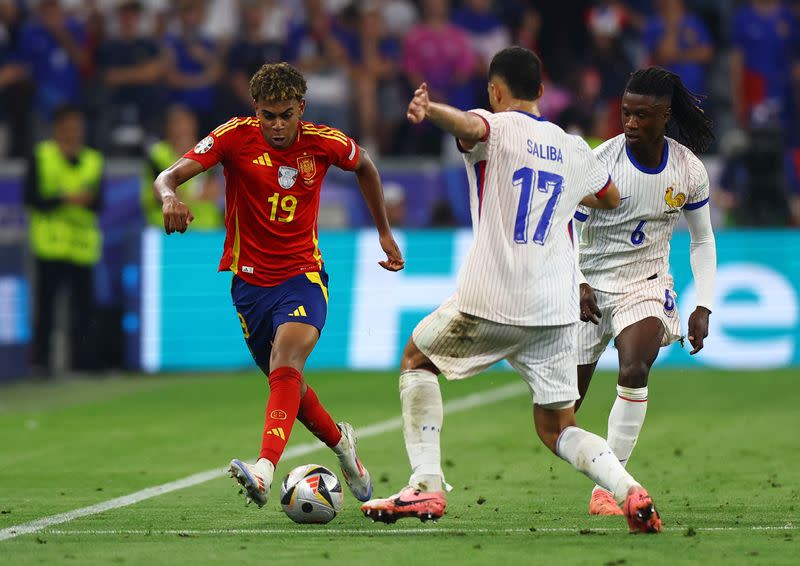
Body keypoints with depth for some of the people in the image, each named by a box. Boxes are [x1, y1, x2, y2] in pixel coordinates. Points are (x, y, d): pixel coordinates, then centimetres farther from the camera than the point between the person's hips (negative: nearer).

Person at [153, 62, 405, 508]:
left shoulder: (324, 142, -7)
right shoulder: (235, 136, -11)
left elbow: (365, 166, 17)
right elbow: (169, 176, -20)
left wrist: (385, 233, 19)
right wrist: (170, 197, -44)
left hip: (303, 275, -2)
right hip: (250, 282, 2)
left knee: (286, 364, -28)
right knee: (288, 384, 13)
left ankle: (265, 471, -45)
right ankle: (340, 442, 43)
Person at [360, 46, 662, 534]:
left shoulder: (497, 128, 0)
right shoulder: (574, 149, 16)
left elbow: (469, 126, -26)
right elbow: (611, 198, 35)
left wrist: (427, 110, -47)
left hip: (491, 302, -4)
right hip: (557, 310, 4)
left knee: (417, 360, 22)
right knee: (557, 428, 14)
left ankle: (426, 485, 9)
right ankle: (629, 489, -14)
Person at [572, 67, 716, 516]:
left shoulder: (689, 169, -6)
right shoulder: (601, 163, -15)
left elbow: (703, 240, 7)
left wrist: (703, 307, 0)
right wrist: (577, 284, -22)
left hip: (647, 285, 0)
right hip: (592, 284, 0)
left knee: (634, 370, -27)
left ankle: (607, 487, -23)